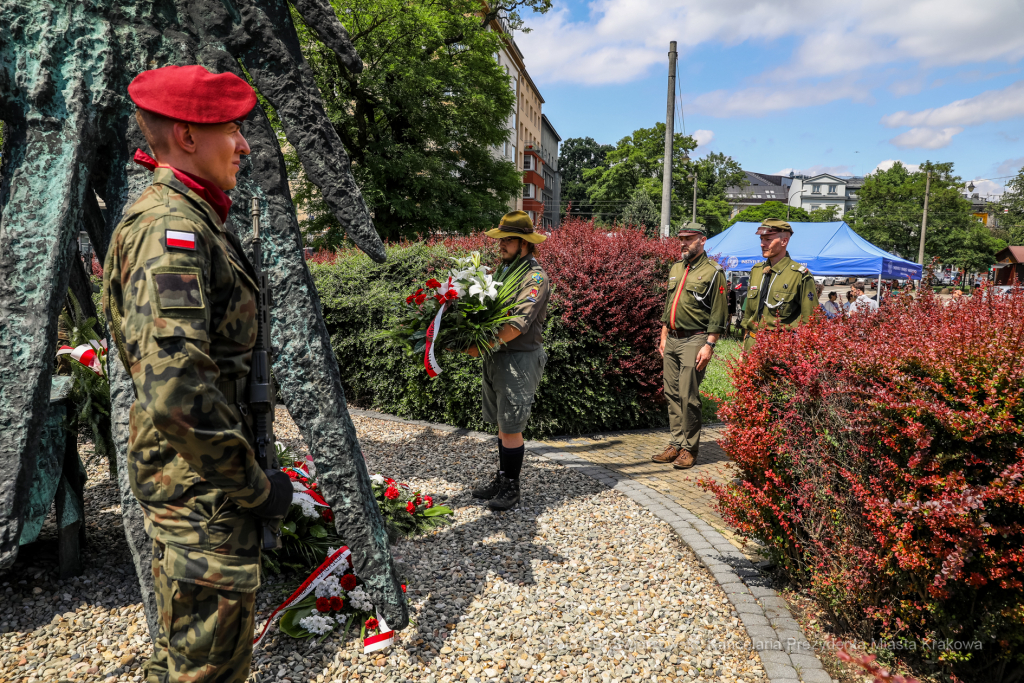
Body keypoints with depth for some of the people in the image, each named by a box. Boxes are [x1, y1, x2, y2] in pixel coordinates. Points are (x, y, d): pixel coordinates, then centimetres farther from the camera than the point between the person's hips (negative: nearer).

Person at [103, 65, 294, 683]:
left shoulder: (195, 221, 13)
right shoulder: (170, 228, -21)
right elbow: (175, 392, -32)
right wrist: (255, 485, -20)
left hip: (193, 486, 10)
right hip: (203, 493, -10)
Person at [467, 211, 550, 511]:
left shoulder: (535, 276, -12)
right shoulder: (503, 270, 14)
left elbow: (520, 323, -22)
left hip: (520, 358, -8)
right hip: (496, 358, 8)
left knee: (511, 426, -3)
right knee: (502, 424, 16)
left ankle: (511, 488, 10)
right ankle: (501, 478, 28)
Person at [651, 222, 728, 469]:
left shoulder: (713, 271, -6)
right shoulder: (675, 268, 15)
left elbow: (719, 314, -9)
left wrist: (709, 345, -15)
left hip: (694, 340, -7)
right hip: (672, 340, 7)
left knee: (688, 396, -7)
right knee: (672, 394, 9)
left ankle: (689, 449, 6)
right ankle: (676, 444, 19)